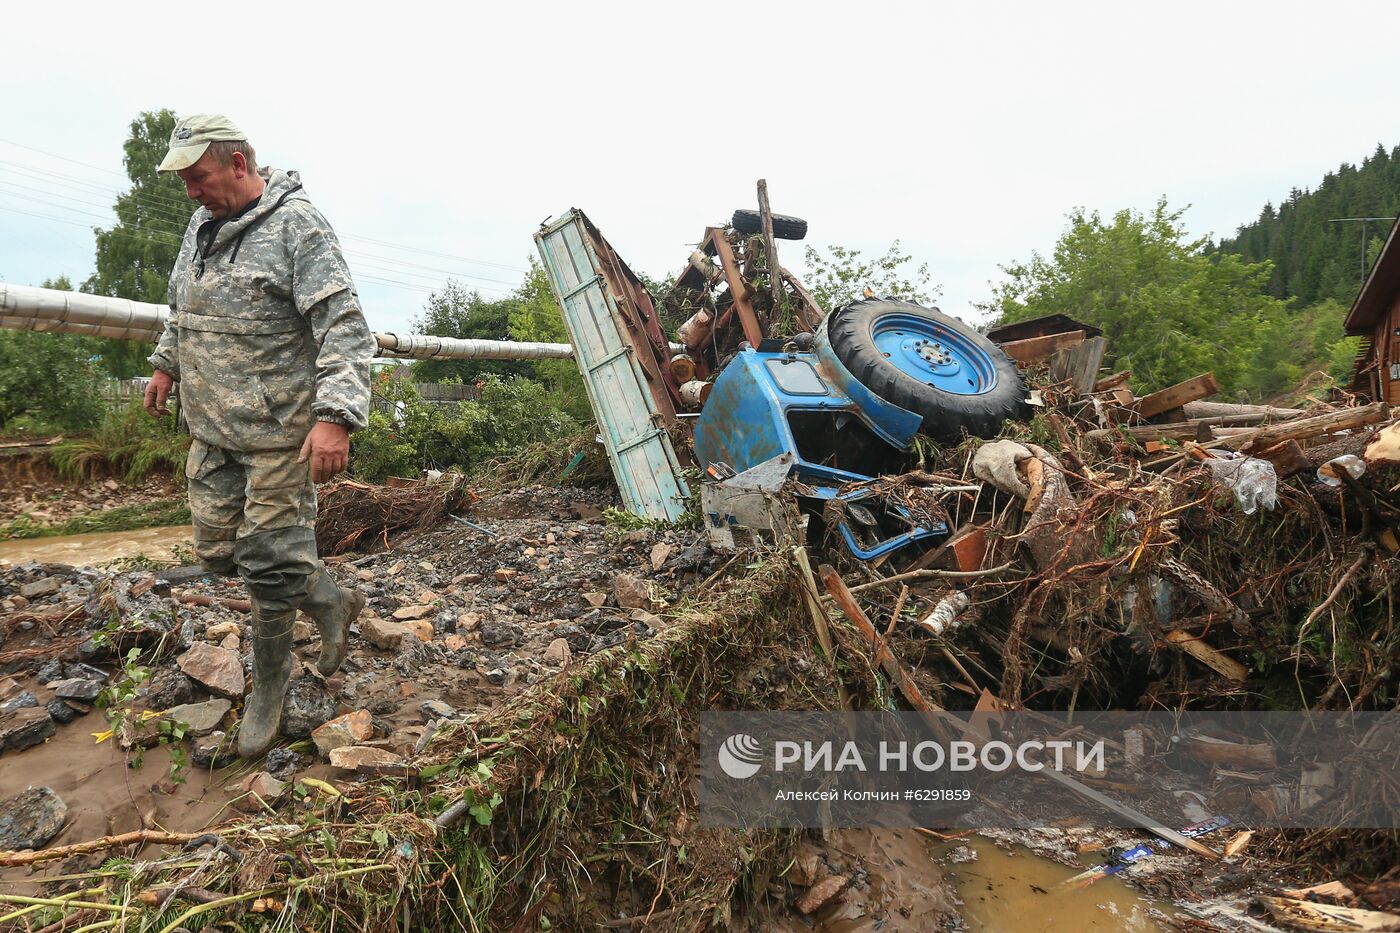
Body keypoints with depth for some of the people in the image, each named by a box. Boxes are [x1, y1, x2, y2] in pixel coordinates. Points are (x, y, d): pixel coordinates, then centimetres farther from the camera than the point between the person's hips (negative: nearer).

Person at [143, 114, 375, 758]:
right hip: (210, 427, 8)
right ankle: (331, 602, 30)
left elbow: (343, 329, -22)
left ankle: (269, 682, 20)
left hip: (277, 430, -8)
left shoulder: (297, 225, -14)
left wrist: (336, 416, -31)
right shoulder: (202, 226, 12)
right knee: (217, 548, 11)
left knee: (269, 560, -1)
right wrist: (166, 364, 32)